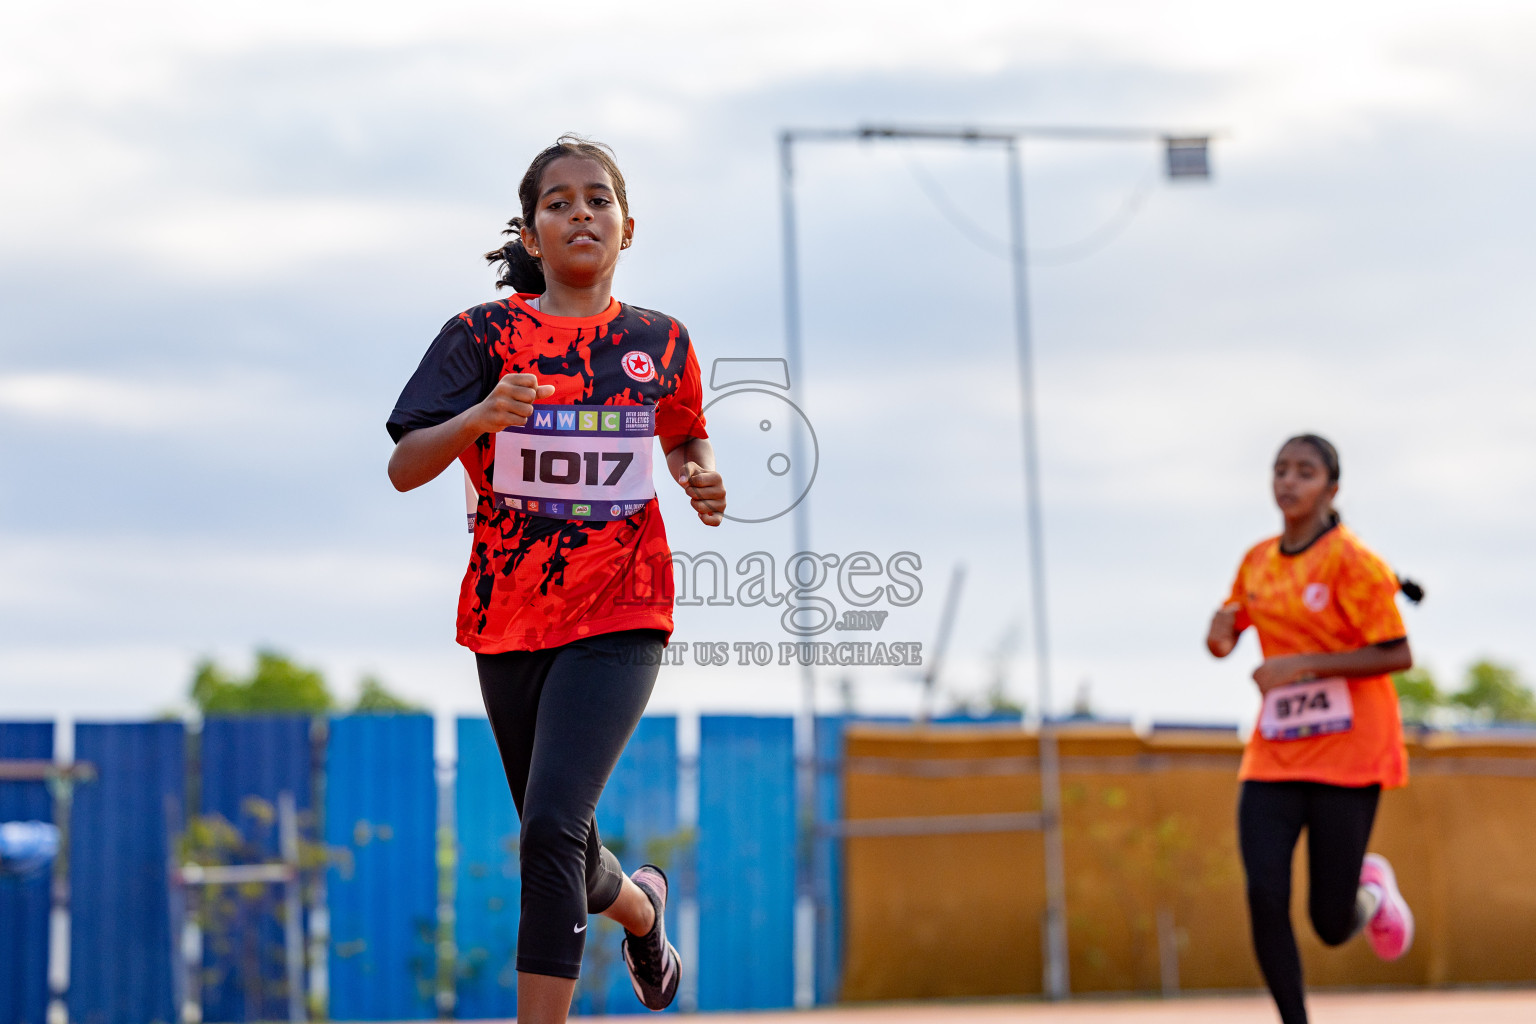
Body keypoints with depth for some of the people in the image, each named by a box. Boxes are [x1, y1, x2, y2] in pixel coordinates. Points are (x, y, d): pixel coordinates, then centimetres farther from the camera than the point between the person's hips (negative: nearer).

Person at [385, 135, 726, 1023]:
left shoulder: (661, 342, 5)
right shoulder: (484, 336, -2)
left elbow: (685, 439, 23)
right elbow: (403, 468, -10)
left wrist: (702, 479, 0)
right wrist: (478, 417, -29)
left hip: (620, 620, -1)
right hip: (509, 620, 1)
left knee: (552, 828, -20)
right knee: (562, 853, 14)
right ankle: (642, 908, 49)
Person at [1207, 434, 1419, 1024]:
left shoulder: (1350, 561, -10)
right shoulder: (1256, 562, 9)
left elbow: (1397, 655, -13)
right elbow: (1223, 641, 20)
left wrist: (1303, 665, -20)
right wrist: (1220, 633, -4)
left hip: (1347, 755, -5)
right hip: (1274, 755, 5)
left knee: (1332, 925, -2)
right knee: (1264, 898, -11)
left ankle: (1370, 890, 34)